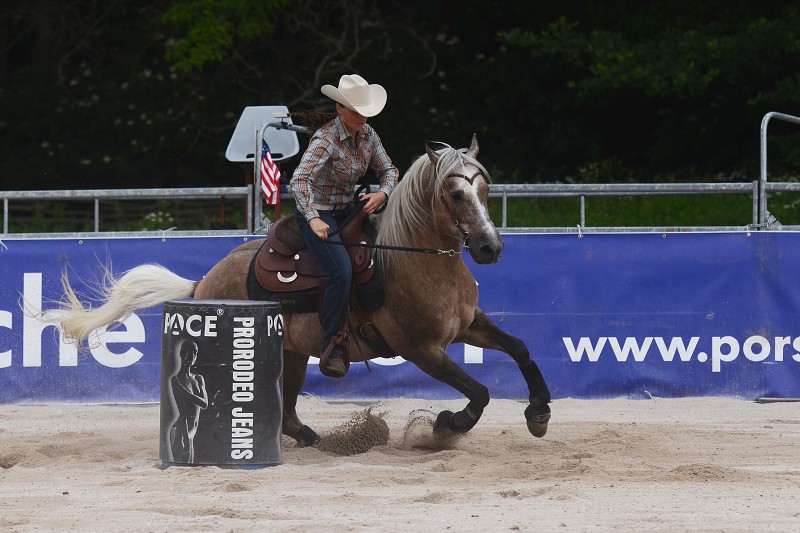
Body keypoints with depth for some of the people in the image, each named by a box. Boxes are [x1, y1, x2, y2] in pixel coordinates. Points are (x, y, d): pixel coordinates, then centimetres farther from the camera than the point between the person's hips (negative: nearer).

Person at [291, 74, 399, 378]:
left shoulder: (367, 135, 0)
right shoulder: (326, 139, -24)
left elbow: (387, 169, 10)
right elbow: (300, 179, -36)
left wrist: (383, 193, -13)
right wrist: (313, 219, -50)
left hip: (347, 210, 9)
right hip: (317, 213, -9)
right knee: (341, 273, -24)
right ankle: (331, 349, -17)